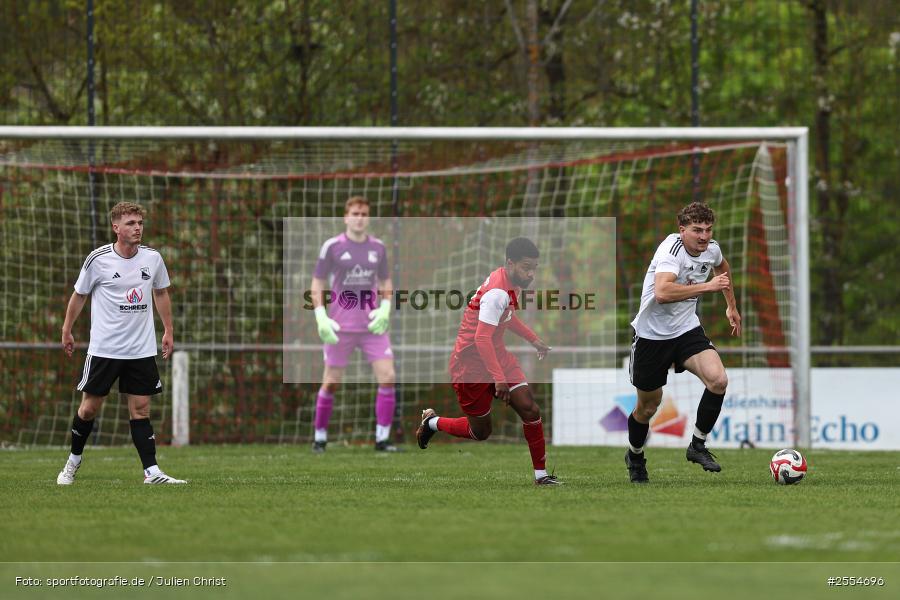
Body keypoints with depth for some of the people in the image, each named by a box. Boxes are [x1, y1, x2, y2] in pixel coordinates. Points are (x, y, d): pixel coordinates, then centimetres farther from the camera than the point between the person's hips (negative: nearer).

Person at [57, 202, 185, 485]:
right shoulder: (98, 259, -9)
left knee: (141, 409, 0)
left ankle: (152, 472, -4)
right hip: (104, 349, -2)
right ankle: (74, 460, 26)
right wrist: (67, 331, 9)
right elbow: (79, 295, 5)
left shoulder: (152, 258, 0)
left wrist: (168, 330, 16)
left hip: (142, 351, 2)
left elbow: (161, 292, 17)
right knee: (89, 407, 4)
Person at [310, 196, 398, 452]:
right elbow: (317, 284, 1)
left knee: (387, 377, -9)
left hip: (372, 325, 3)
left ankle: (382, 438, -2)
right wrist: (321, 317, -11)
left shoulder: (378, 247, 7)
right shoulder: (332, 247, -3)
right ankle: (320, 437, 17)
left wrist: (385, 309, -1)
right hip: (340, 326, -3)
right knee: (331, 383, 2)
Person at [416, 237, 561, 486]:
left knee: (530, 409, -8)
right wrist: (499, 378, -34)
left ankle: (541, 475, -2)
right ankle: (432, 422, 32)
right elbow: (482, 338, -31)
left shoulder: (513, 283, 3)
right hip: (472, 362, -8)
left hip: (497, 354, 8)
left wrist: (534, 339, 21)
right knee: (480, 432, 5)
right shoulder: (498, 293, -27)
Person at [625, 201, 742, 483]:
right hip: (652, 334, -5)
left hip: (687, 330, 5)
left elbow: (722, 267, 26)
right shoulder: (671, 250, -25)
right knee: (648, 406, 9)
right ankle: (635, 456, 39)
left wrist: (731, 306, 29)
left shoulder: (711, 249, -3)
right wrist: (707, 286, -41)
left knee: (718, 380, -21)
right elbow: (662, 292, -44)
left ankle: (697, 444, -2)